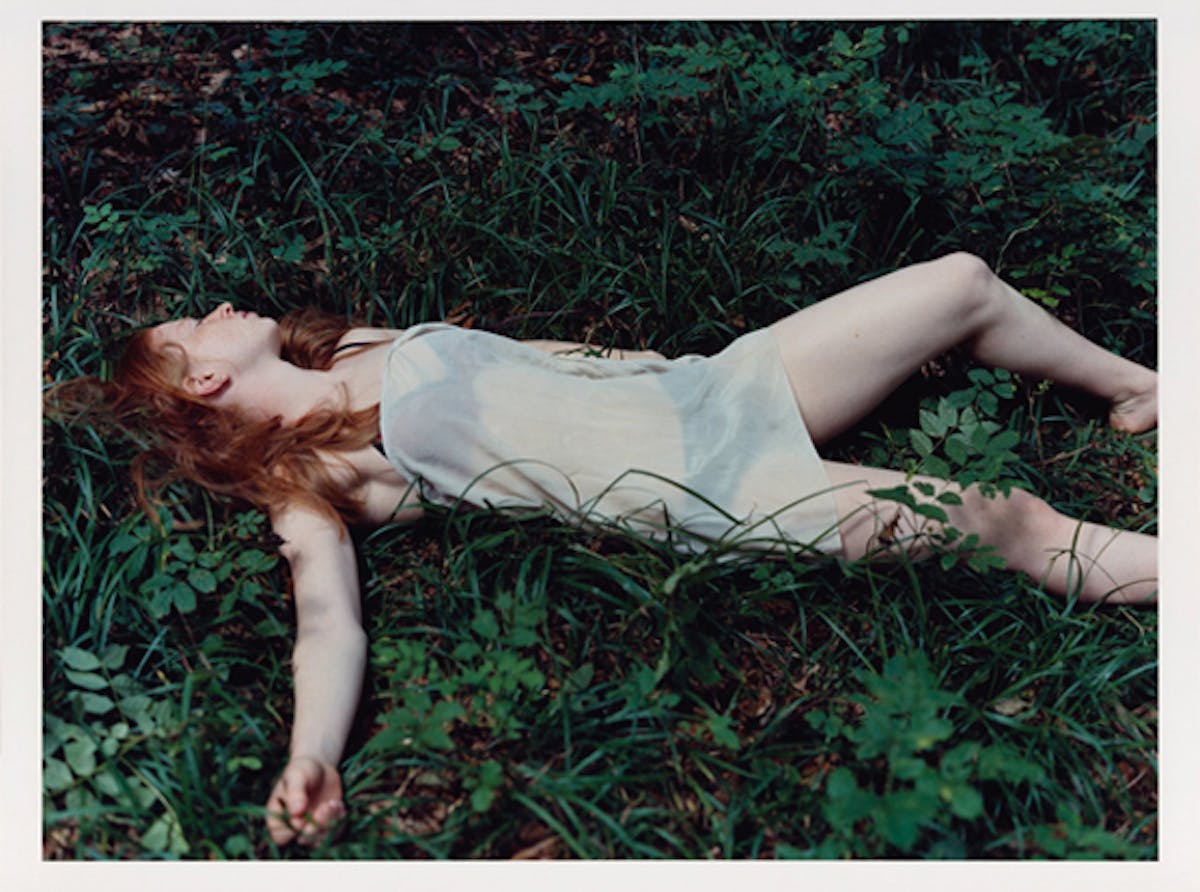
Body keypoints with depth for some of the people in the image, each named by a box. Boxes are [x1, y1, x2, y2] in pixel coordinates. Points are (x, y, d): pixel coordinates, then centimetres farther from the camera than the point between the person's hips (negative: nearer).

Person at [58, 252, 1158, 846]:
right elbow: (331, 623, -17)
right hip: (699, 489, -7)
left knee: (965, 281, 7)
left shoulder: (364, 345, 15)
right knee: (1010, 523, -16)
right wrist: (310, 762, -35)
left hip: (711, 382, 7)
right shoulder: (302, 484, -4)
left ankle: (1135, 389, 31)